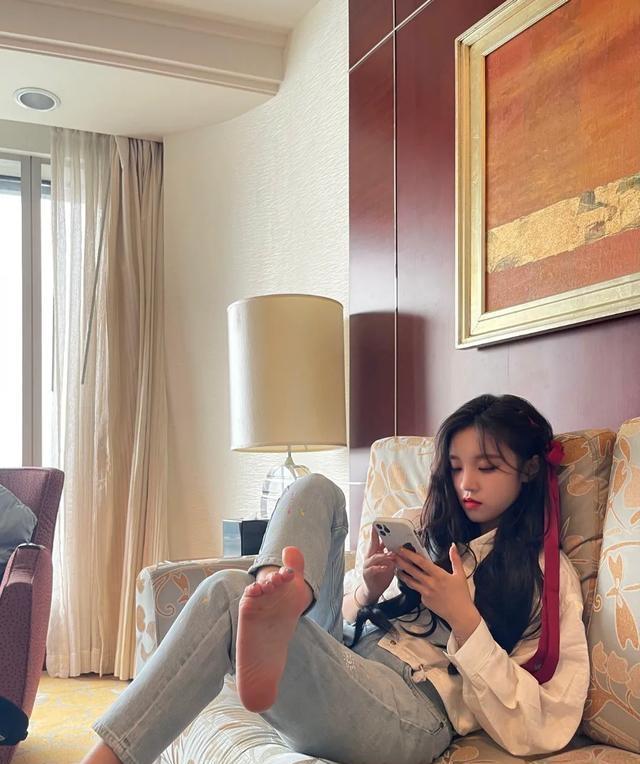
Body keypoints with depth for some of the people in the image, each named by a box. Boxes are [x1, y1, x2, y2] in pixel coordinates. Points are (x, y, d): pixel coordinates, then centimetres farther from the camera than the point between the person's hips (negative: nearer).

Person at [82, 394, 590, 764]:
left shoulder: (549, 576, 8)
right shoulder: (432, 539, 26)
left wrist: (464, 618, -11)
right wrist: (368, 593, 1)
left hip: (413, 713, -6)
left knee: (230, 595, -29)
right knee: (315, 492, -9)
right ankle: (279, 598, -37)